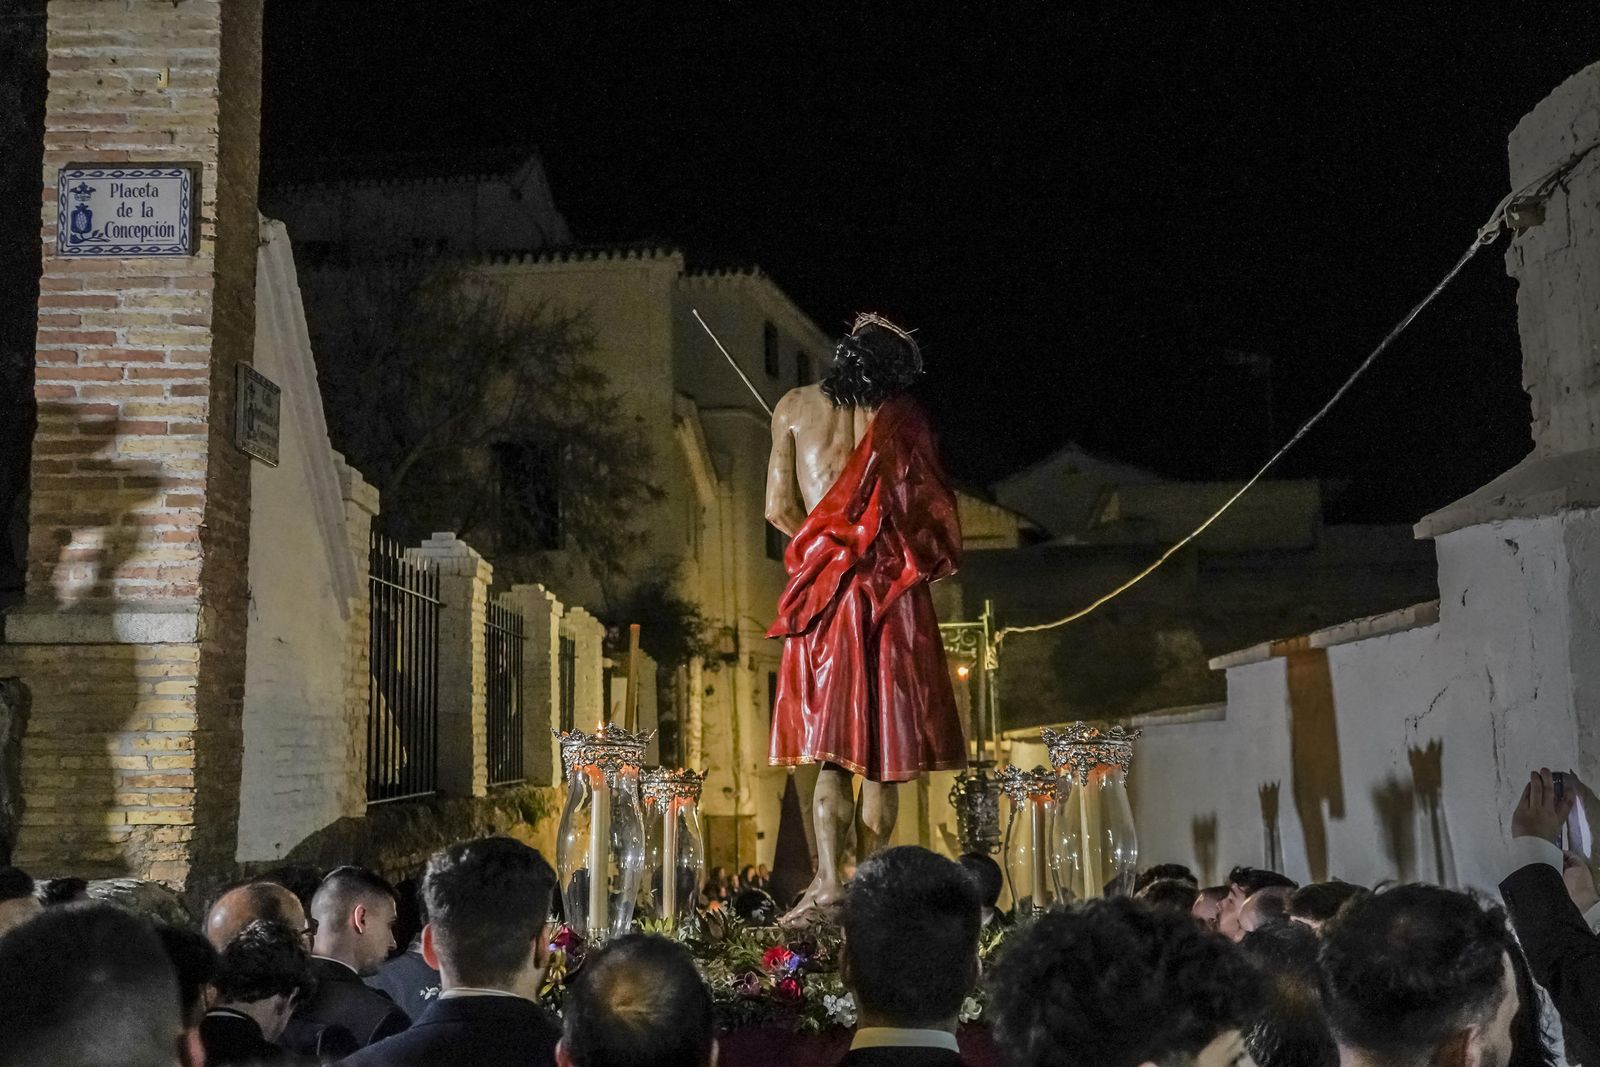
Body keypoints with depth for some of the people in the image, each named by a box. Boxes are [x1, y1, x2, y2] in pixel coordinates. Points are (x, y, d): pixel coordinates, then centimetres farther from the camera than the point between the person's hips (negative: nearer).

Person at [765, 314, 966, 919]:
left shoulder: (796, 406, 8)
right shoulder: (904, 415, 8)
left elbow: (779, 508, 3)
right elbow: (932, 507, 7)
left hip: (825, 588, 0)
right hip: (894, 589, 1)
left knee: (830, 743, -2)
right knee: (883, 745, 7)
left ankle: (829, 878, -17)